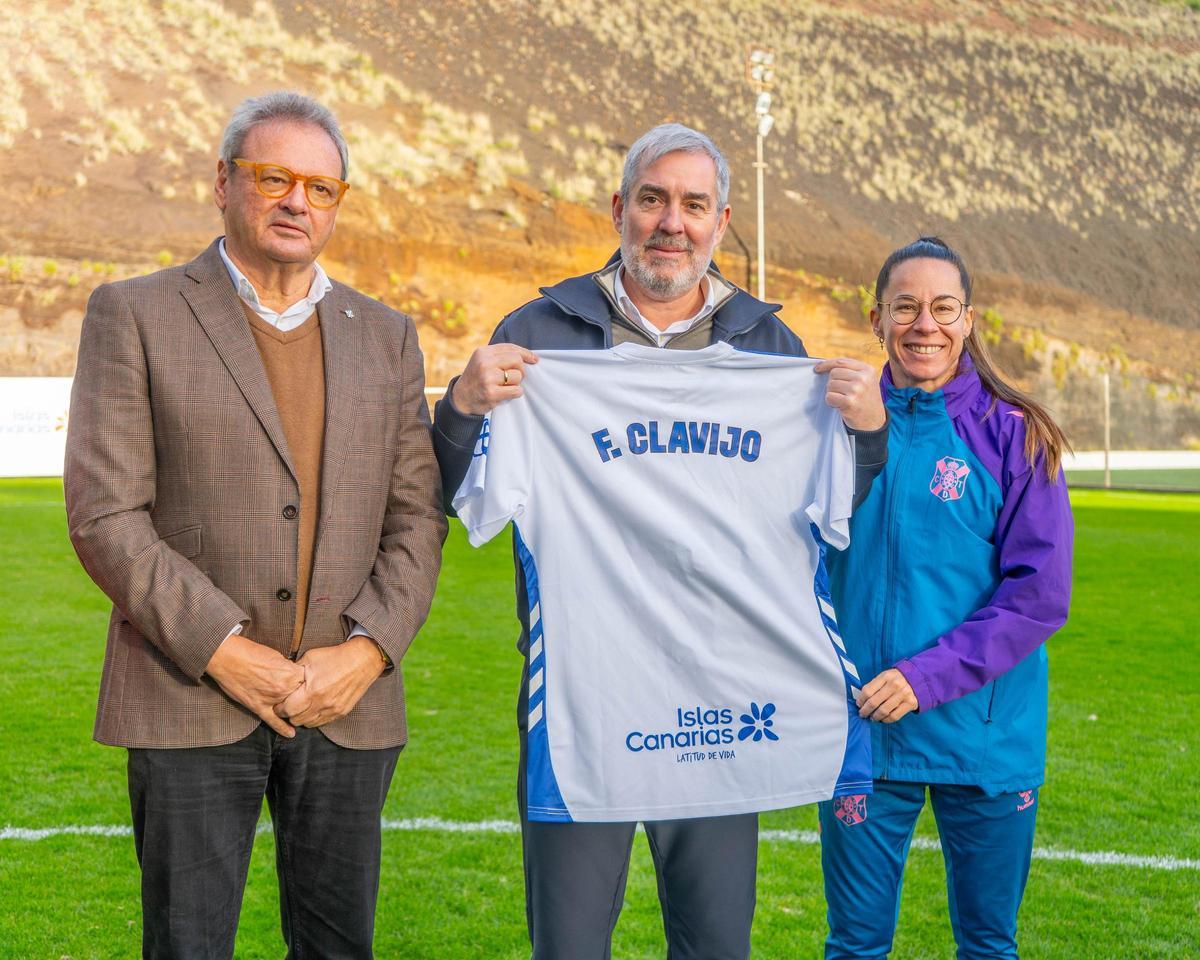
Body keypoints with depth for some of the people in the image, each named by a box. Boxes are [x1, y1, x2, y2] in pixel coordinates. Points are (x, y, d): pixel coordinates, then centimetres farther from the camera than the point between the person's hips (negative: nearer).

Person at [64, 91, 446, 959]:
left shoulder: (386, 337, 12)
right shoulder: (134, 316, 1)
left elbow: (417, 517, 8)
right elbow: (104, 515, -6)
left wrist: (368, 650, -7)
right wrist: (224, 650, -13)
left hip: (349, 702, 3)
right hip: (192, 700, -3)